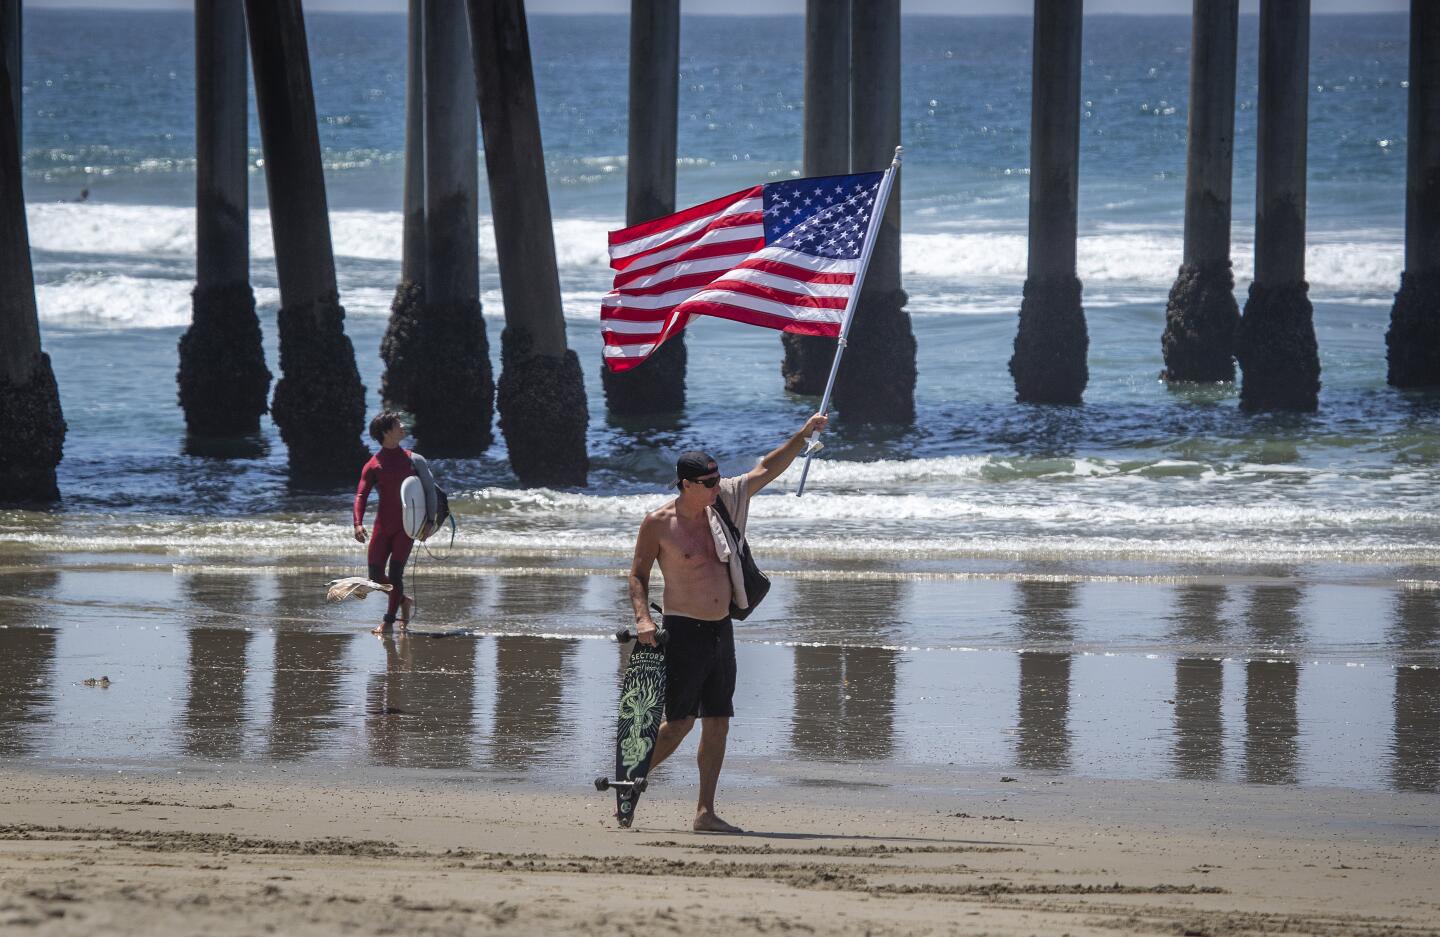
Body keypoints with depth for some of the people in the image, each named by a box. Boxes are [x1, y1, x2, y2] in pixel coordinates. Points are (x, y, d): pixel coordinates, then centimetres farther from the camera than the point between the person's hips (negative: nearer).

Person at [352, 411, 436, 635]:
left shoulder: (411, 459, 5)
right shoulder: (373, 465, 0)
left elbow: (429, 489, 10)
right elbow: (361, 495, -8)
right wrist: (358, 523, -24)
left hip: (406, 525, -1)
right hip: (383, 525, 1)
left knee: (395, 572, -9)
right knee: (376, 575, -1)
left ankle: (389, 621, -2)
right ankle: (404, 602, 25)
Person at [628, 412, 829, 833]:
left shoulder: (721, 503, 7)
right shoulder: (659, 524, -8)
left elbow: (765, 471, 15)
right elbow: (638, 574, -3)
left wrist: (804, 435, 11)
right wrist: (642, 617, -18)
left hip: (721, 630, 6)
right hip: (684, 631, -6)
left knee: (718, 723, 4)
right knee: (680, 722, -11)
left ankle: (706, 812, 6)